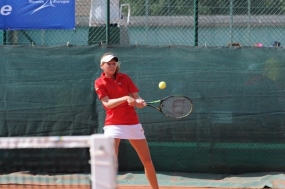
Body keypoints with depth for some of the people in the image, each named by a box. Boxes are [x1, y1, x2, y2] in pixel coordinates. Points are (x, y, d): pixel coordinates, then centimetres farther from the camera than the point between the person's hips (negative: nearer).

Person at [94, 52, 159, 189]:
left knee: (147, 161, 6)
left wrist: (140, 102, -19)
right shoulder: (99, 83, -3)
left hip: (133, 123, 3)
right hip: (113, 124, -3)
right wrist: (126, 98, -27)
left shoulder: (125, 78, 7)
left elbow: (136, 97, 5)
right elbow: (107, 103, -14)